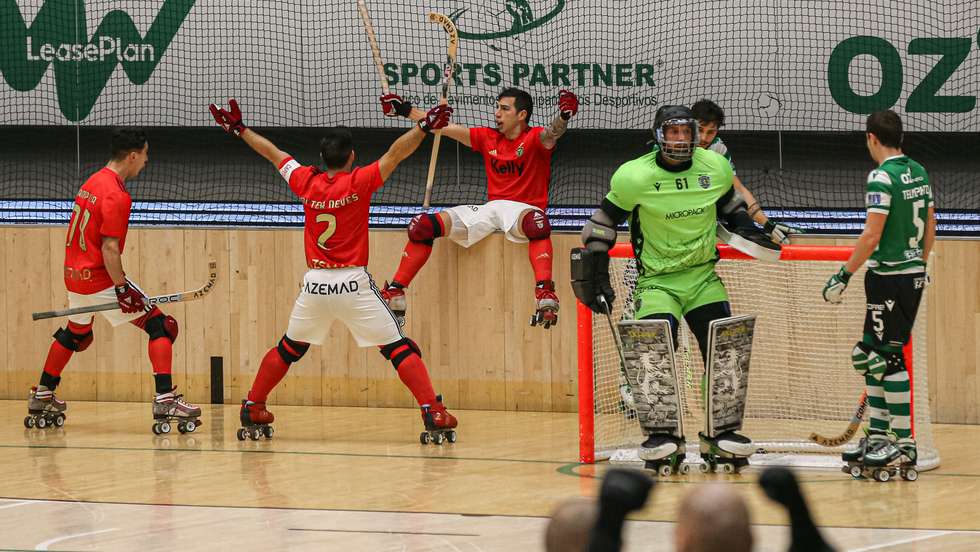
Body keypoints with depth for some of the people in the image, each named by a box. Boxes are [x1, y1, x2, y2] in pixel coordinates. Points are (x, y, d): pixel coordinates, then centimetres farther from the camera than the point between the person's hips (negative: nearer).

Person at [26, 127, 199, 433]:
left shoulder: (93, 182, 10)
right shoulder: (116, 195, -18)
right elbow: (109, 248, -23)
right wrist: (123, 290, -22)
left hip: (74, 274, 9)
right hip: (100, 278, -9)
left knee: (74, 333, 30)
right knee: (160, 325, -5)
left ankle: (42, 398, 38)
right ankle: (165, 400, -15)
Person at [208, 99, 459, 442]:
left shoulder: (306, 182, 4)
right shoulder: (358, 183, -8)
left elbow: (274, 154, 17)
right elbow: (395, 154, -15)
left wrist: (239, 129, 28)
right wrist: (424, 127, -13)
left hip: (315, 285, 4)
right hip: (354, 284, -4)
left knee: (289, 348, 22)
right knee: (399, 348, -3)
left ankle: (252, 409, 24)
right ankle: (434, 414, -14)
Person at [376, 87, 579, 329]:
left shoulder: (535, 138, -3)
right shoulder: (488, 138, 14)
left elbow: (551, 134, -26)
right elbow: (445, 127, 14)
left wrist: (563, 116, -49)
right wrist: (405, 110, 8)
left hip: (523, 210, -6)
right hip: (490, 208, 6)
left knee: (535, 222, -45)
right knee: (423, 225, -9)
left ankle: (545, 295, -58)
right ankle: (395, 295, -5)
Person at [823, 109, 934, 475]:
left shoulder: (882, 177, -16)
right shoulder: (918, 173, 10)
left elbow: (872, 236, -20)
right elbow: (930, 228, 17)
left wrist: (844, 276, -15)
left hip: (890, 277, -9)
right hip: (914, 274, 9)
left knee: (888, 358, -5)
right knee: (871, 355, 14)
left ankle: (903, 443, -4)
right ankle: (877, 437, 17)